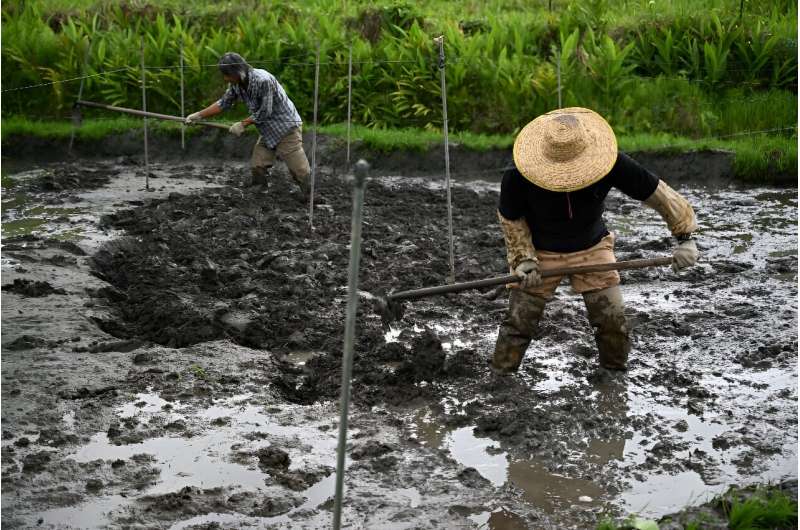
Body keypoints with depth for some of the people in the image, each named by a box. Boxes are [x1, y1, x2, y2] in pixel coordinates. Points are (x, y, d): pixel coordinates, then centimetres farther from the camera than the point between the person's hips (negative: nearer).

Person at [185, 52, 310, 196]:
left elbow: (265, 112, -23)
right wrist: (198, 115, 3)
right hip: (267, 131, 8)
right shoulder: (236, 84, -4)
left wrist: (243, 124, -13)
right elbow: (223, 103, 8)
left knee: (300, 173, -7)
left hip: (286, 128, -8)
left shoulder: (263, 80, -28)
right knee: (257, 168, 7)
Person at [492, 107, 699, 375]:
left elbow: (657, 192, -17)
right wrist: (523, 259, -16)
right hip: (540, 252, -1)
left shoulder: (609, 162, -29)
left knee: (612, 320, -1)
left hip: (592, 249, 1)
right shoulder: (519, 177, -29)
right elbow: (510, 219, -8)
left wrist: (685, 236, -15)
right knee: (519, 323, -2)